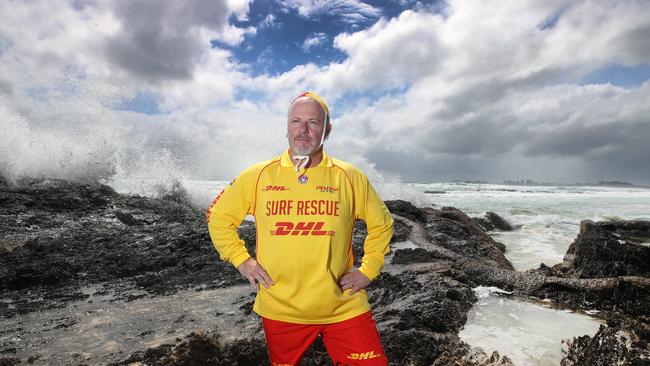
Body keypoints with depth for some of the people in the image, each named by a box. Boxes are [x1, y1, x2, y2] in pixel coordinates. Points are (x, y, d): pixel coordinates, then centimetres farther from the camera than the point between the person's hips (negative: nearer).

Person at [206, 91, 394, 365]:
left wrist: (368, 270, 1)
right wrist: (241, 260, 0)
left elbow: (381, 224, 8)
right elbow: (218, 216, 8)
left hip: (344, 308, 0)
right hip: (279, 310, 1)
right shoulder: (258, 176, -4)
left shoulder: (350, 177, -4)